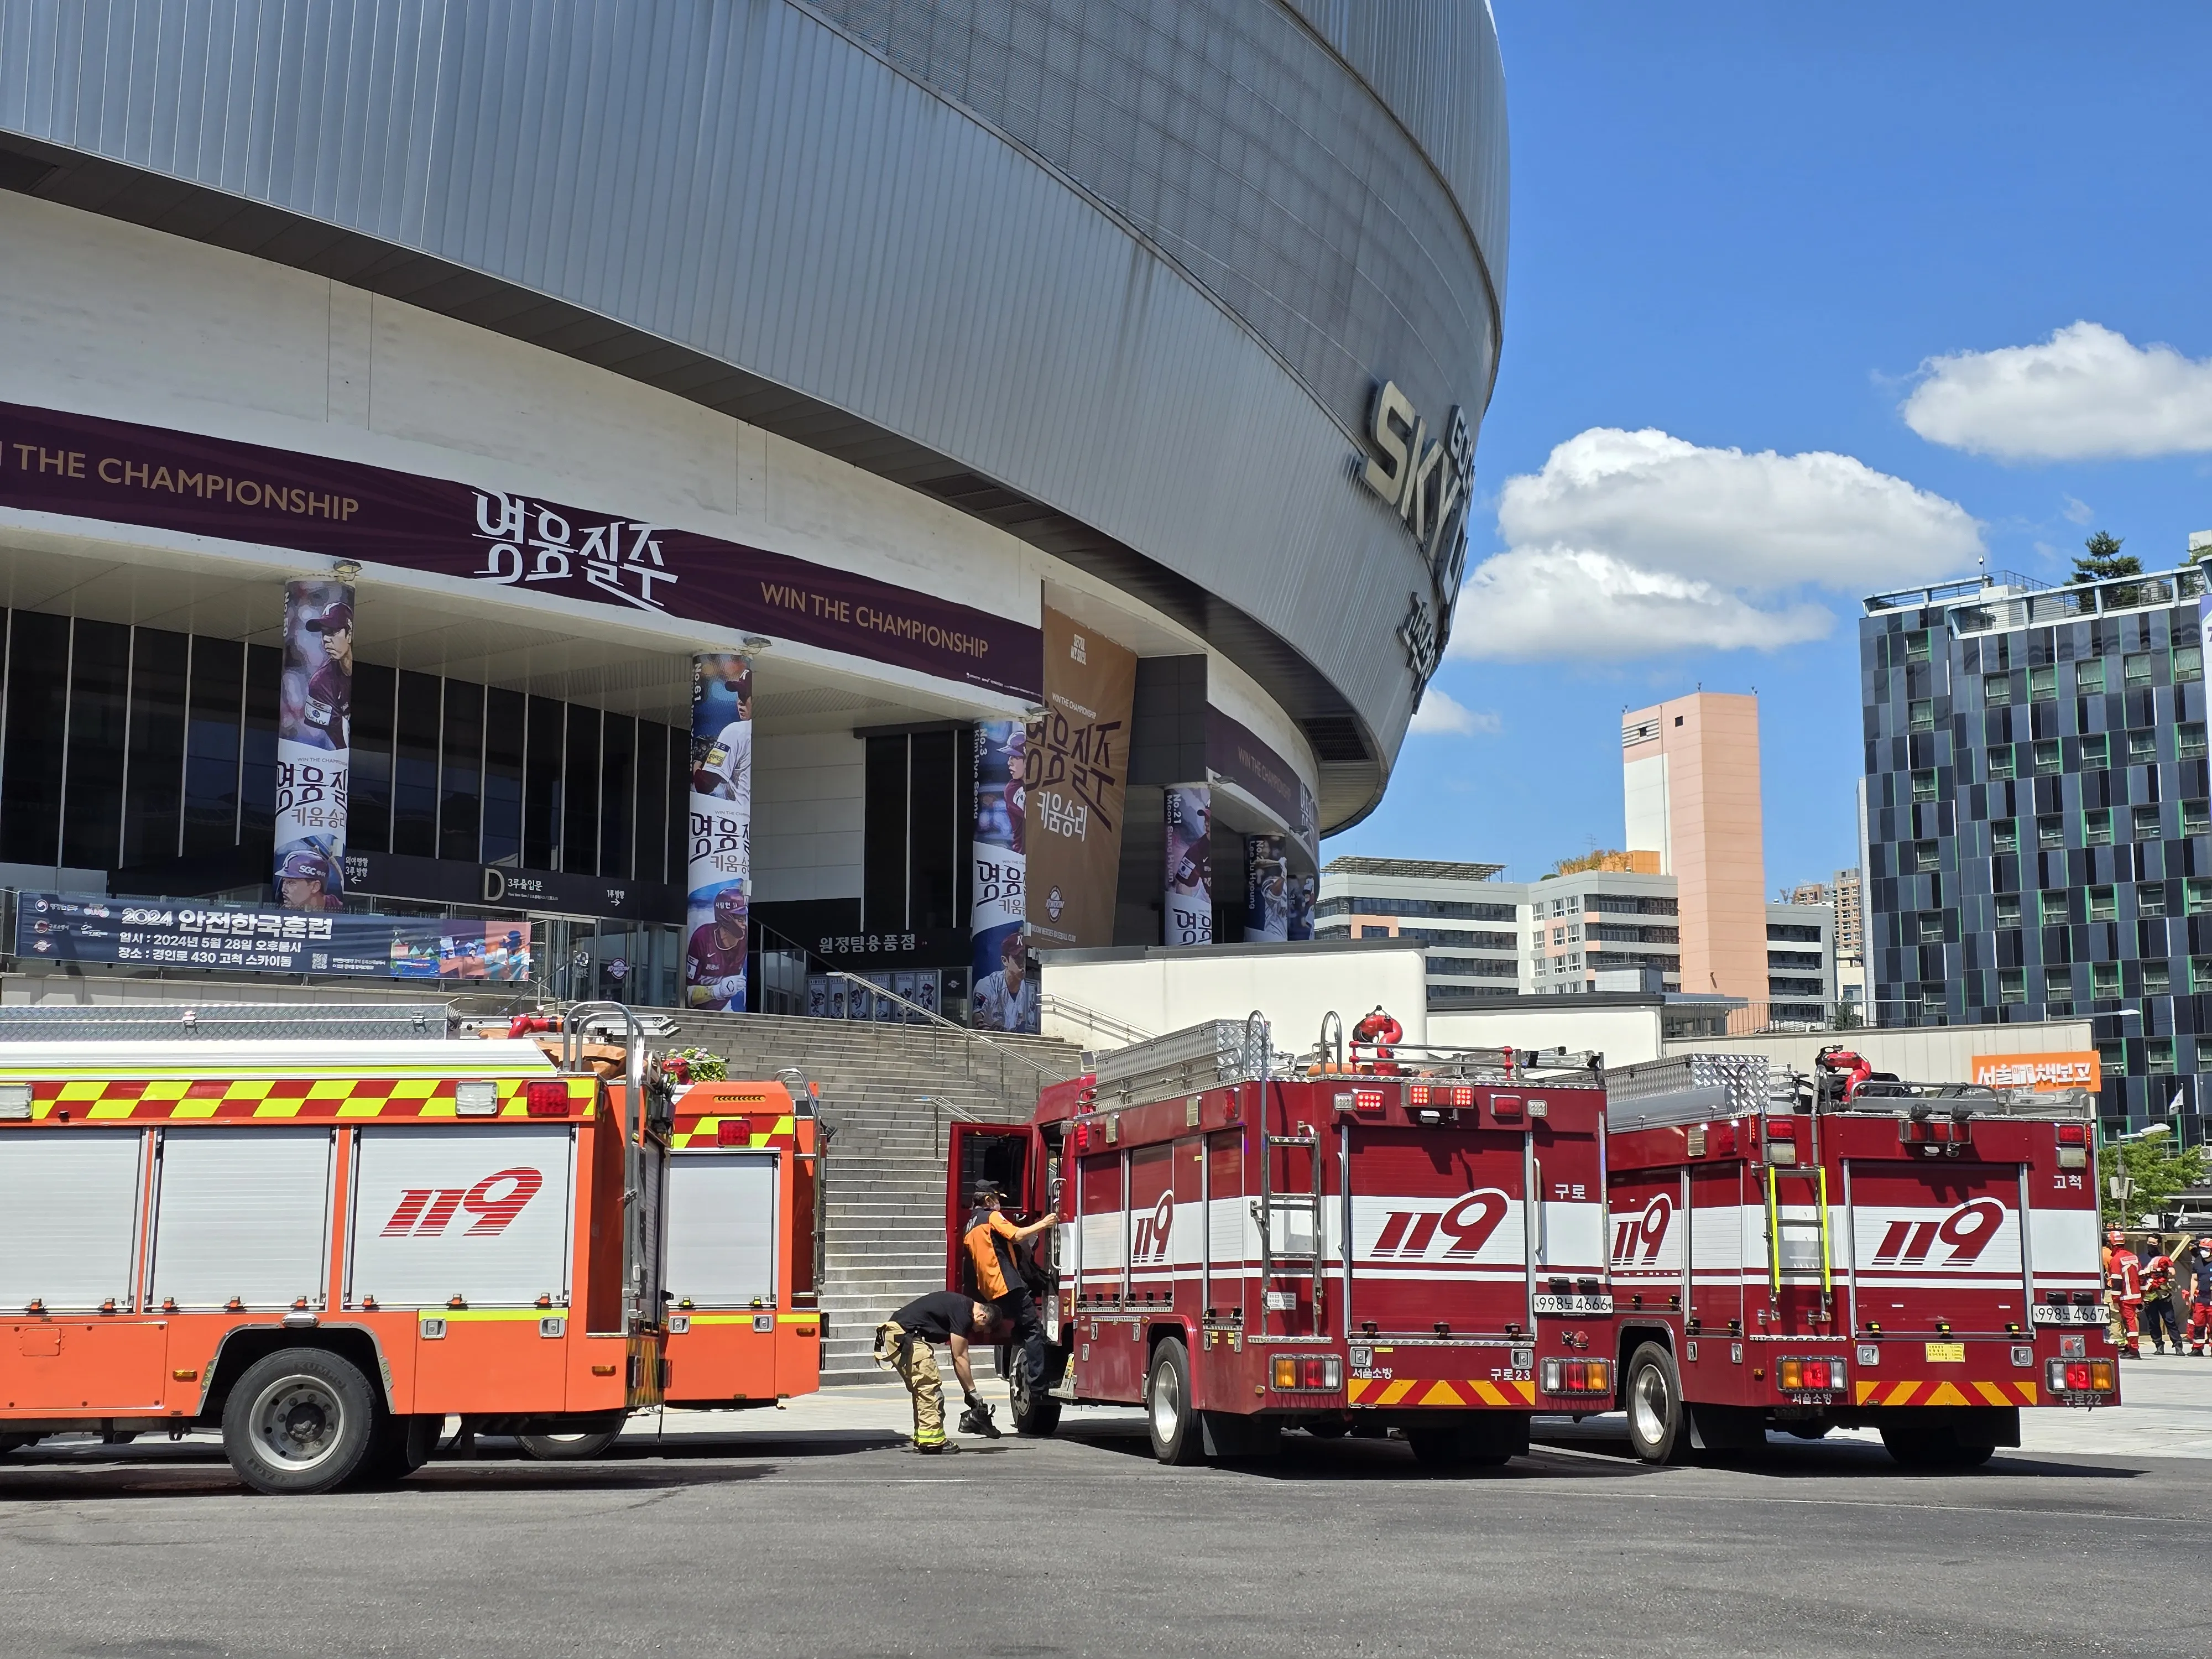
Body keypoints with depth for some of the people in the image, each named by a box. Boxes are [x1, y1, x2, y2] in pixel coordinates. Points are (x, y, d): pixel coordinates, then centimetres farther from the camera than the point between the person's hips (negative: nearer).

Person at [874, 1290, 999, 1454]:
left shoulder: (963, 1306, 16)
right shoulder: (962, 1313, -14)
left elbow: (958, 1357, 18)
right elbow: (960, 1358, -12)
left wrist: (969, 1392, 16)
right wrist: (972, 1393, -6)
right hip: (903, 1336, -11)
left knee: (923, 1390, 14)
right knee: (929, 1386, -11)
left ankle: (921, 1439, 14)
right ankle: (932, 1440, -13)